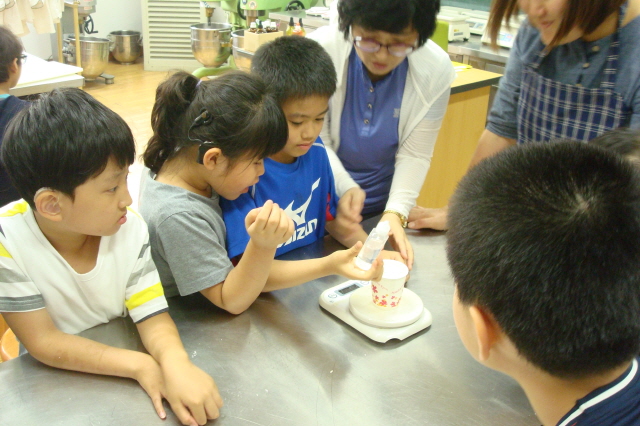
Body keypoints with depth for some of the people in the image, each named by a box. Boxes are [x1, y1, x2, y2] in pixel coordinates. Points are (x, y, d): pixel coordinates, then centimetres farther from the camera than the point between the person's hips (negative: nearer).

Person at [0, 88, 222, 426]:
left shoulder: (130, 229, -15)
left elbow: (153, 317, -14)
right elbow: (43, 342, -18)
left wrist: (174, 362, -36)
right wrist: (139, 365, -27)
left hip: (122, 373, 2)